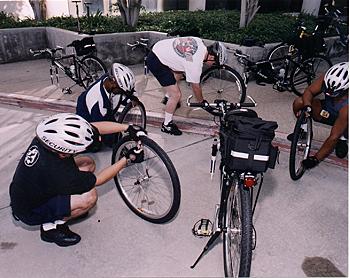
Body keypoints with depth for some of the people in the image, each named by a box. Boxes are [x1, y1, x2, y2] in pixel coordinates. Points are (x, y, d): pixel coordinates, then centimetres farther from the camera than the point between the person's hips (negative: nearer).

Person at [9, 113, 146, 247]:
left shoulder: (46, 137, -22)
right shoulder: (55, 171, -40)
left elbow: (95, 127, -15)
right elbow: (97, 180, -23)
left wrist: (128, 128, -19)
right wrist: (127, 159, -18)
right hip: (30, 212, -7)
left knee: (88, 163, -2)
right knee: (90, 196, -27)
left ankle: (68, 207, 14)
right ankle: (51, 226, -3)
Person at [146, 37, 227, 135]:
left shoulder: (199, 42, -1)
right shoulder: (196, 64, -22)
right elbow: (196, 87, -7)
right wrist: (202, 101, 10)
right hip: (156, 62, -10)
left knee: (178, 74, 31)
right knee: (176, 95, -9)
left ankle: (168, 98, 49)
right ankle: (166, 125, 7)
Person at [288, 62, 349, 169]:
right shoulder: (328, 79, -30)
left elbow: (334, 137, -36)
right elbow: (309, 91, -17)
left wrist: (315, 159, -33)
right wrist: (307, 106, -40)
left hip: (342, 118, -4)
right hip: (327, 111, 4)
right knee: (299, 102, -19)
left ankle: (342, 139, 2)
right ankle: (304, 131, 8)